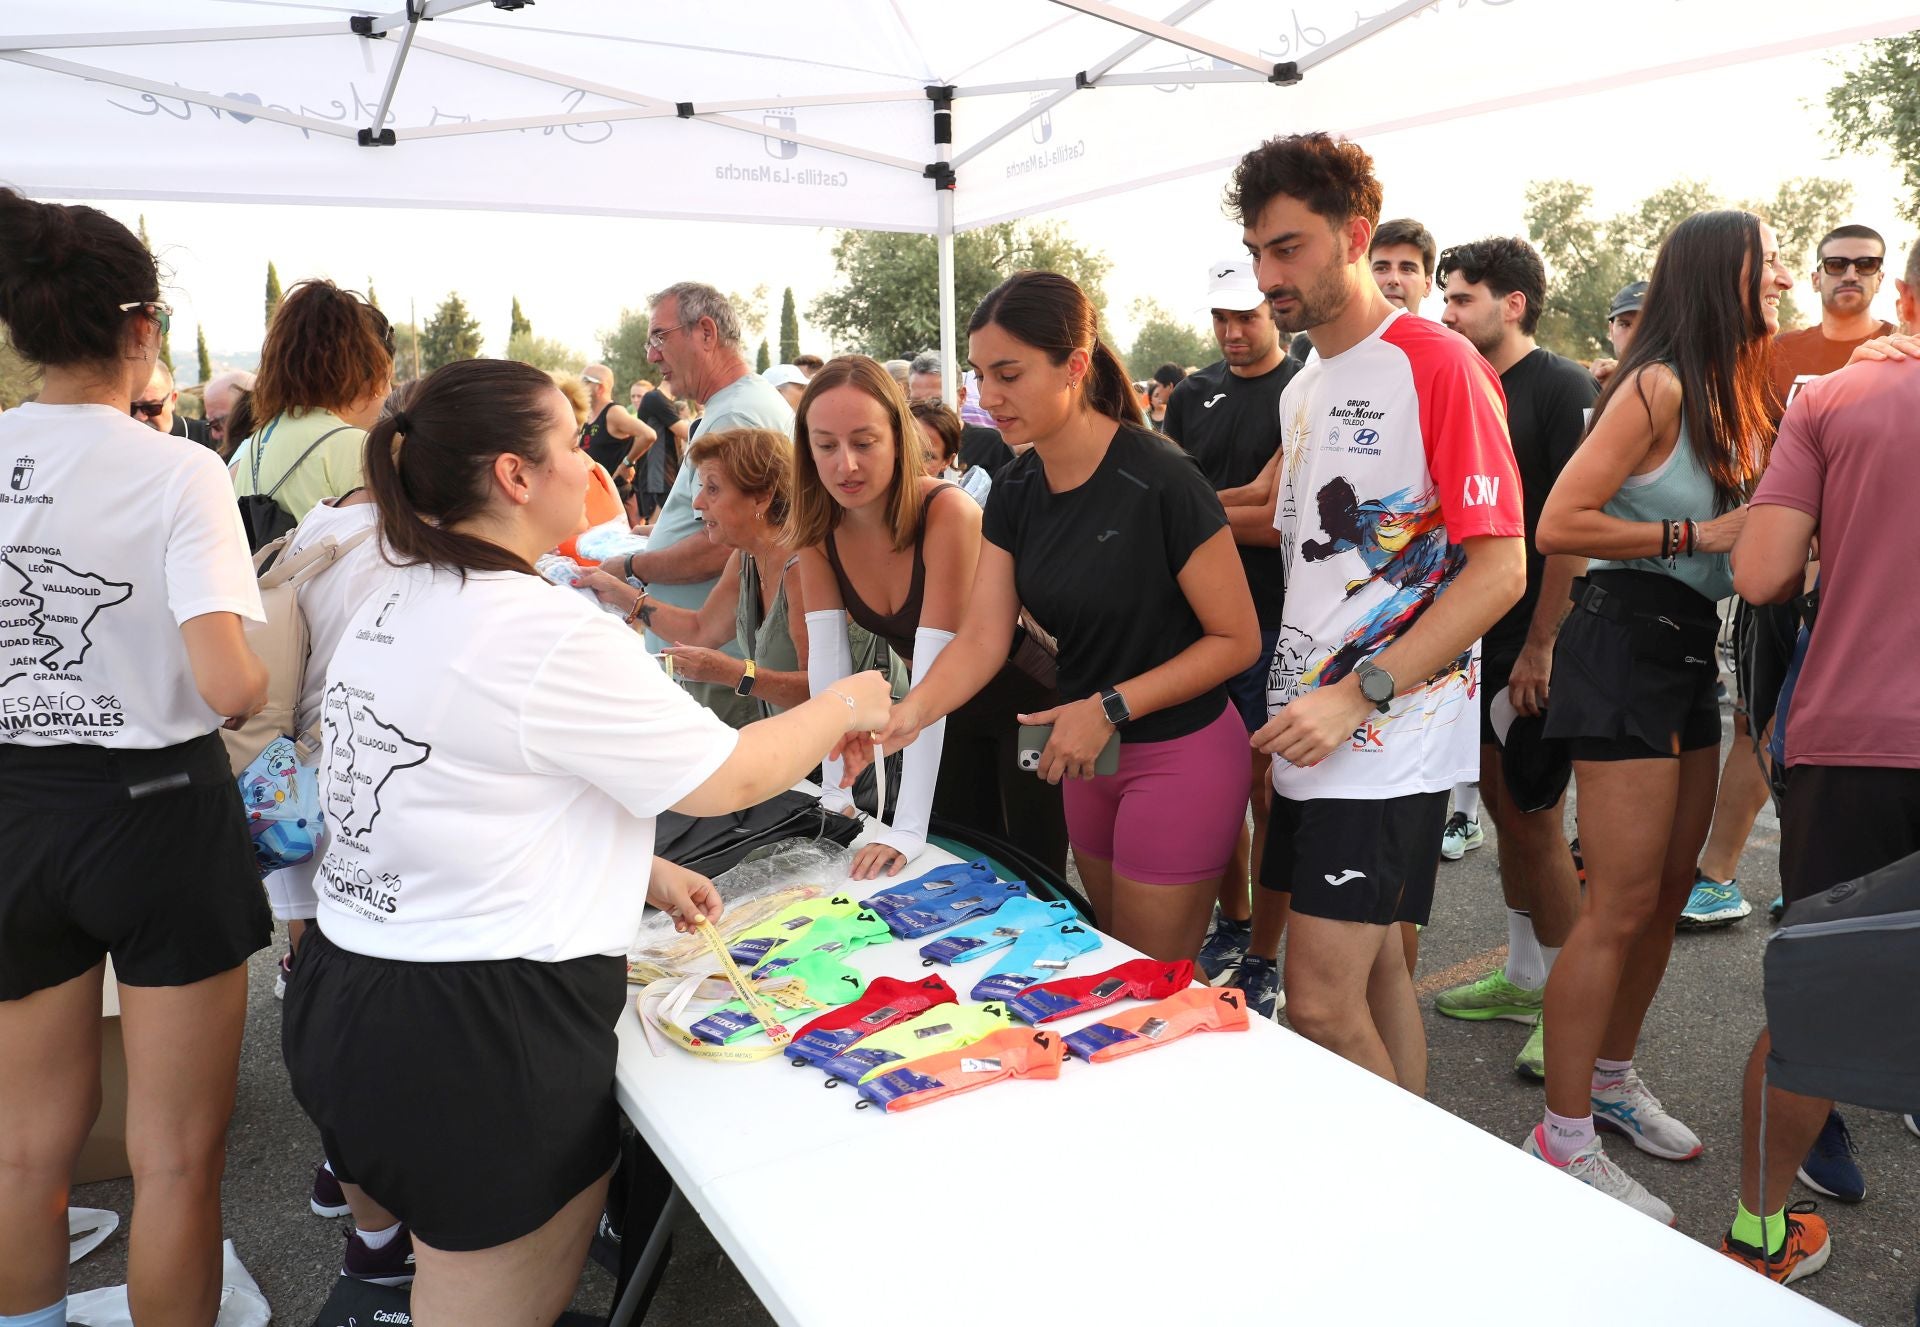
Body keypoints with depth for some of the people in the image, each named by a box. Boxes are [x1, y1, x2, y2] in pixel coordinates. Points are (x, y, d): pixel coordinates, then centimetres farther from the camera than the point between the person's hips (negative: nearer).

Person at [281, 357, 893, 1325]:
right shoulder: (547, 633, -21)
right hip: (478, 1036, -9)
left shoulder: (391, 607, 6)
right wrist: (841, 707, 4)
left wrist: (638, 873, 16)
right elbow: (727, 779, -12)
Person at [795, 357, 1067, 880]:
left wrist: (909, 828, -37)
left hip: (1027, 697, -5)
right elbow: (827, 661, -14)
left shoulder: (946, 513, -30)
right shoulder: (818, 529, -12)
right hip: (950, 712, 5)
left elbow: (935, 668, -34)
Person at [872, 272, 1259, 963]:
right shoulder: (1016, 494, -1)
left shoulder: (1159, 480, -22)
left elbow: (1237, 638, -17)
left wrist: (1112, 706, -24)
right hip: (1089, 753, 7)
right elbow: (980, 638, -7)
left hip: (1179, 755, -7)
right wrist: (906, 715, -24)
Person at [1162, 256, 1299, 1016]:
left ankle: (1263, 962, 11)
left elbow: (1275, 515, -14)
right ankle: (1232, 925, 30)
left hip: (1270, 621, -5)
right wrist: (1233, 513, -8)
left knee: (1266, 791, 0)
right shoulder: (1192, 395, 13)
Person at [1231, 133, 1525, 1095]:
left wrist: (1358, 694, -20)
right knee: (1374, 970, 16)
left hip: (1391, 744, -7)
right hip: (1312, 737, 8)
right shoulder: (1302, 388, 15)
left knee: (1324, 1007, -7)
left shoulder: (1437, 364, -9)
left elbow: (1500, 569, -15)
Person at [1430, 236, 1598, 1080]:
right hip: (1477, 640, 7)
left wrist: (1540, 646, -18)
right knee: (1504, 811, 14)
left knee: (1536, 822, -1)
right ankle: (1524, 978, 28)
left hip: (1532, 647, -7)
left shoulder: (1562, 386, -9)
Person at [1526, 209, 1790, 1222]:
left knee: (1668, 892, 15)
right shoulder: (1658, 387, -12)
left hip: (1689, 646, 10)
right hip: (1625, 637, -10)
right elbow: (1558, 524, -19)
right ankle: (1562, 1143, 3)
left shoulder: (1728, 399, 17)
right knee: (1620, 905, -7)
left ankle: (1610, 1080, 32)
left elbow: (1741, 534, 20)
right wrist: (1701, 533, -17)